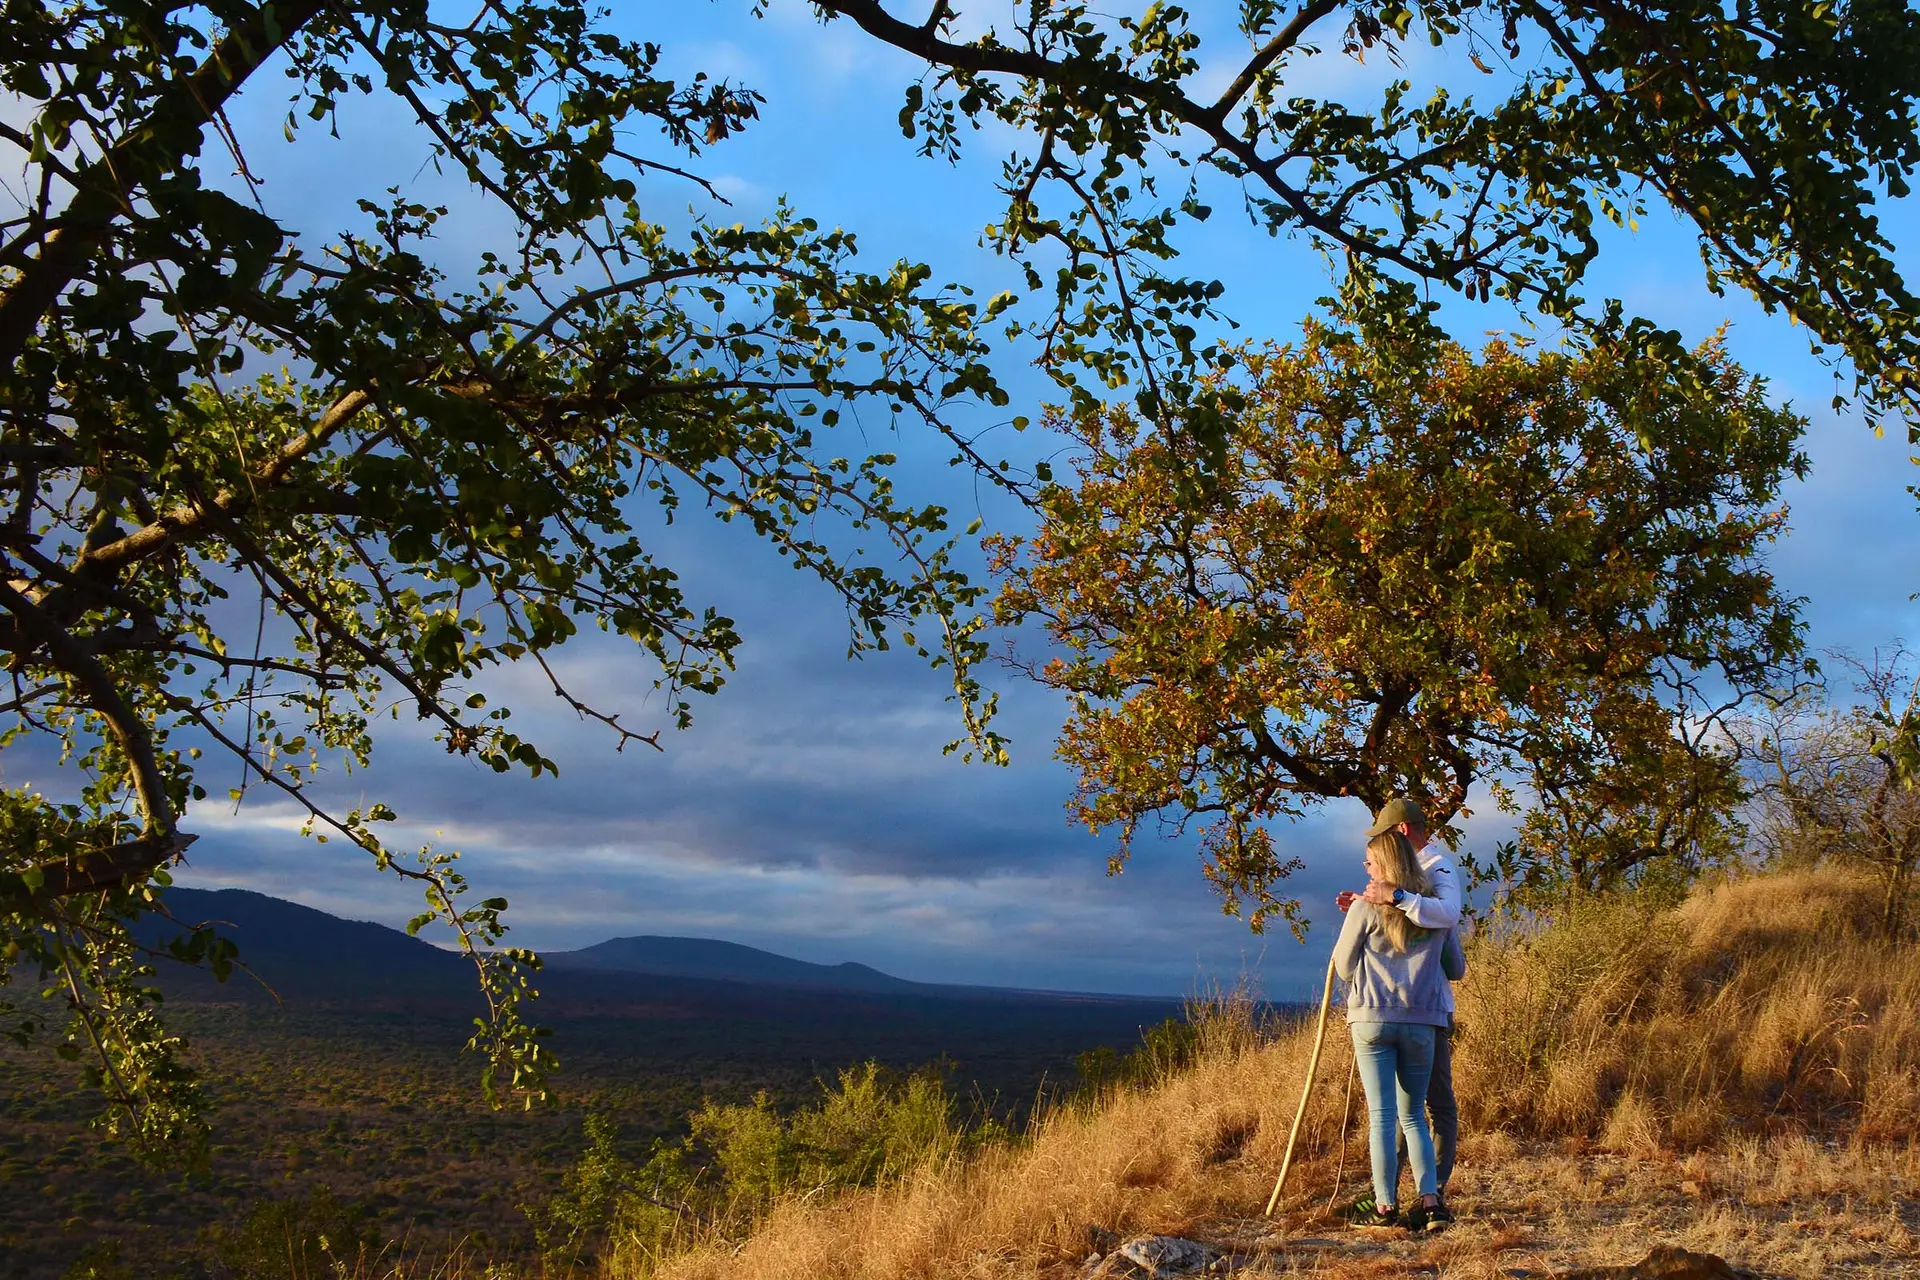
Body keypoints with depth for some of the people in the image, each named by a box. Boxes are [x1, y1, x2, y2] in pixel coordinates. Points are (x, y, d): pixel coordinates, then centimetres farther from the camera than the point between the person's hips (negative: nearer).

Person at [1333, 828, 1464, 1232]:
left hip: (1372, 1018, -3)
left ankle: (1386, 1206, 1)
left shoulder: (1365, 909, -1)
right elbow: (1456, 967, 19)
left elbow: (1343, 967, 5)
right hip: (1422, 1021, 3)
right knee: (1413, 1116, 13)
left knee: (1381, 1116, 0)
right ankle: (1430, 1200, 0)